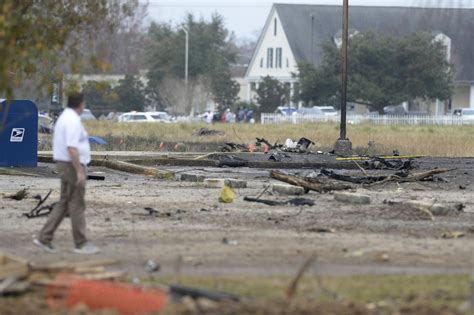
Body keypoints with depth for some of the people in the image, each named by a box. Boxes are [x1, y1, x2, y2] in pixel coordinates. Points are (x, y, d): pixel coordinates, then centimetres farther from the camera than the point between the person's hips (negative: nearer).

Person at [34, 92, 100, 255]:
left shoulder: (64, 118, 14)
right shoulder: (73, 121, -19)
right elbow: (72, 148, -25)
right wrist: (80, 172, -24)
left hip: (65, 165, 10)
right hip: (73, 166, -10)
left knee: (64, 203, 12)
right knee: (77, 204, -3)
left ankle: (44, 238, 9)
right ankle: (81, 244, 3)